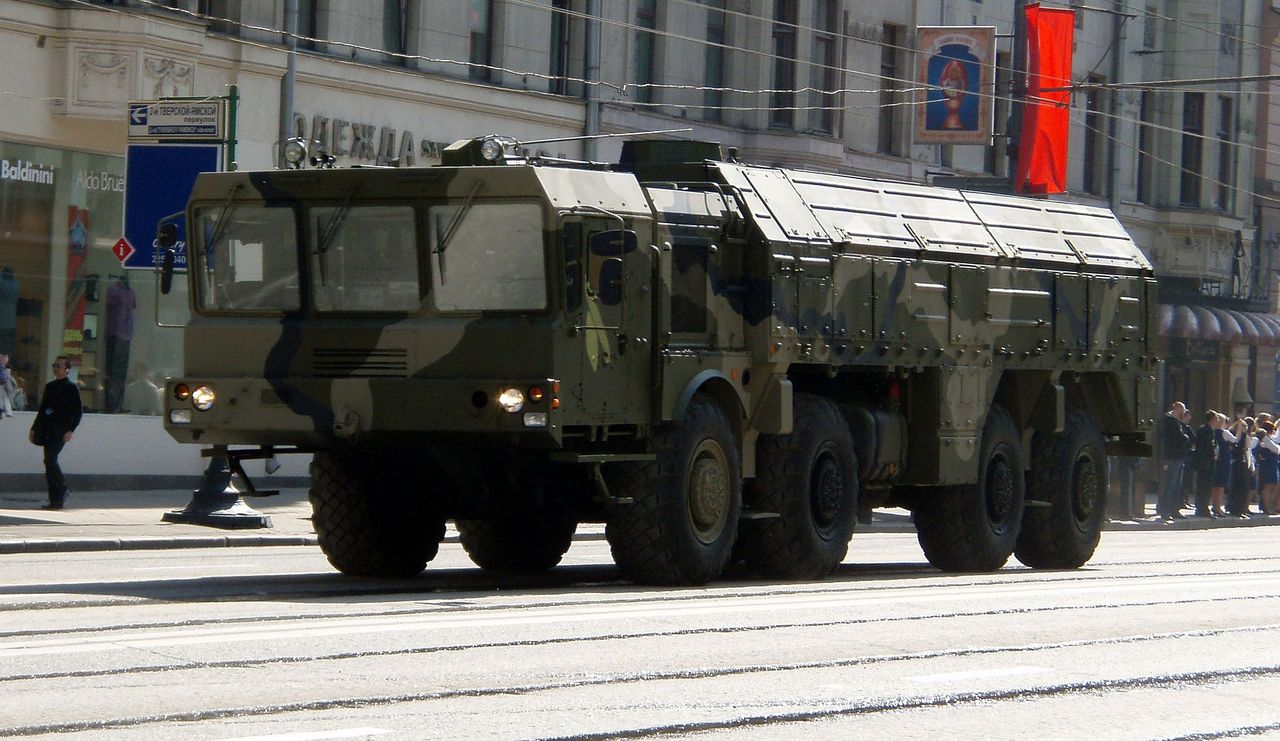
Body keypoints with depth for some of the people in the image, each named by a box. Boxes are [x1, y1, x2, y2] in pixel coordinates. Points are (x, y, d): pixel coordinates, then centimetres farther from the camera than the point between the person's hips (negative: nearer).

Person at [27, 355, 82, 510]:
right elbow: (42, 409, 23)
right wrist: (34, 429, 19)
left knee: (50, 460, -17)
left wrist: (70, 430, -16)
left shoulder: (71, 388, -2)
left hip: (60, 430, -7)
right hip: (47, 430, 7)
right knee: (50, 461, 5)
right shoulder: (50, 386, 18)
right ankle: (56, 499, 11)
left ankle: (57, 499, -9)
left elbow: (78, 411, -6)